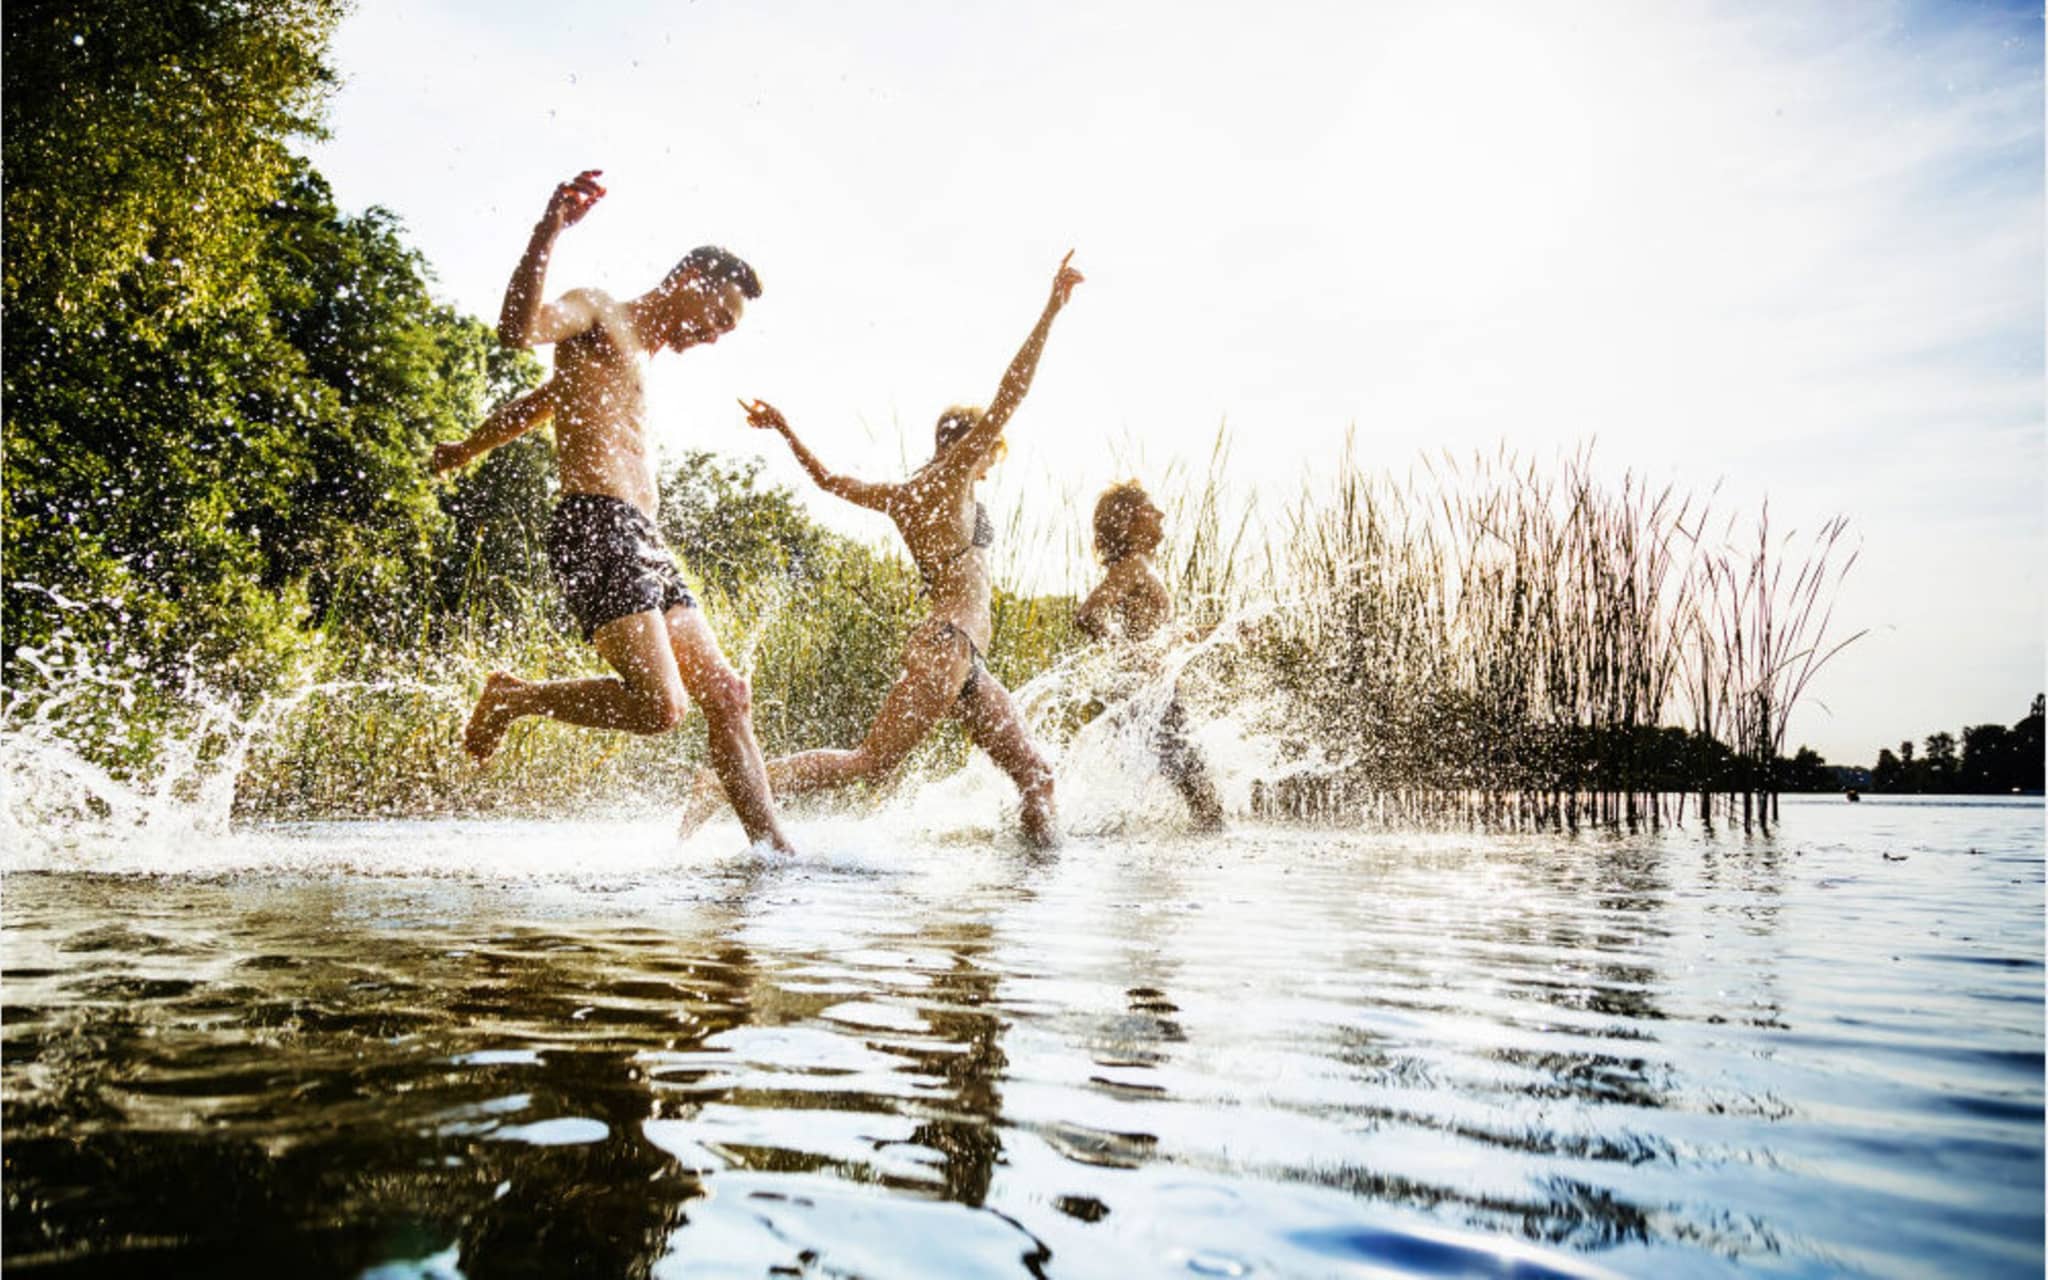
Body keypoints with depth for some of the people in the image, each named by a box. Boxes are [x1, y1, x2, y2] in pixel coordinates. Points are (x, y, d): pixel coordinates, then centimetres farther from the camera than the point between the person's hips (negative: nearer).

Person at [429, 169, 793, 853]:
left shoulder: (635, 355, 30)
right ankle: (511, 696, 2)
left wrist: (465, 450, 52)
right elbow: (518, 328, -20)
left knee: (728, 694, 0)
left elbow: (535, 403, 41)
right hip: (596, 527, -10)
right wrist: (547, 232, -31)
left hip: (642, 541, 10)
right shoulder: (596, 312, 4)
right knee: (658, 706, -21)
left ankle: (773, 846, 0)